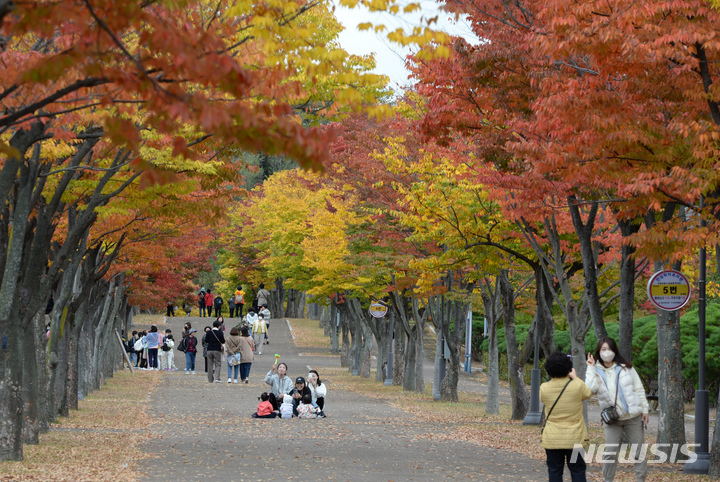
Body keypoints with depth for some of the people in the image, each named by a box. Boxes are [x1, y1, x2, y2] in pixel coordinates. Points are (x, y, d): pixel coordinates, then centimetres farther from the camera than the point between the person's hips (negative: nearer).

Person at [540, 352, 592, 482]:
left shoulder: (544, 388, -9)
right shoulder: (577, 385, -13)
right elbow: (588, 393, 10)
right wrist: (575, 377, 19)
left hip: (552, 439, 1)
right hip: (574, 438, -1)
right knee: (577, 471, 9)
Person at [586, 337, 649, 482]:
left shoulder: (625, 368, 3)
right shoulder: (596, 371, 2)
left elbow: (639, 389, 6)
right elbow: (591, 388, -18)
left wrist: (645, 409, 1)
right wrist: (590, 367, -12)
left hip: (633, 416, 1)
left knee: (639, 451, 4)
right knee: (610, 453, -4)